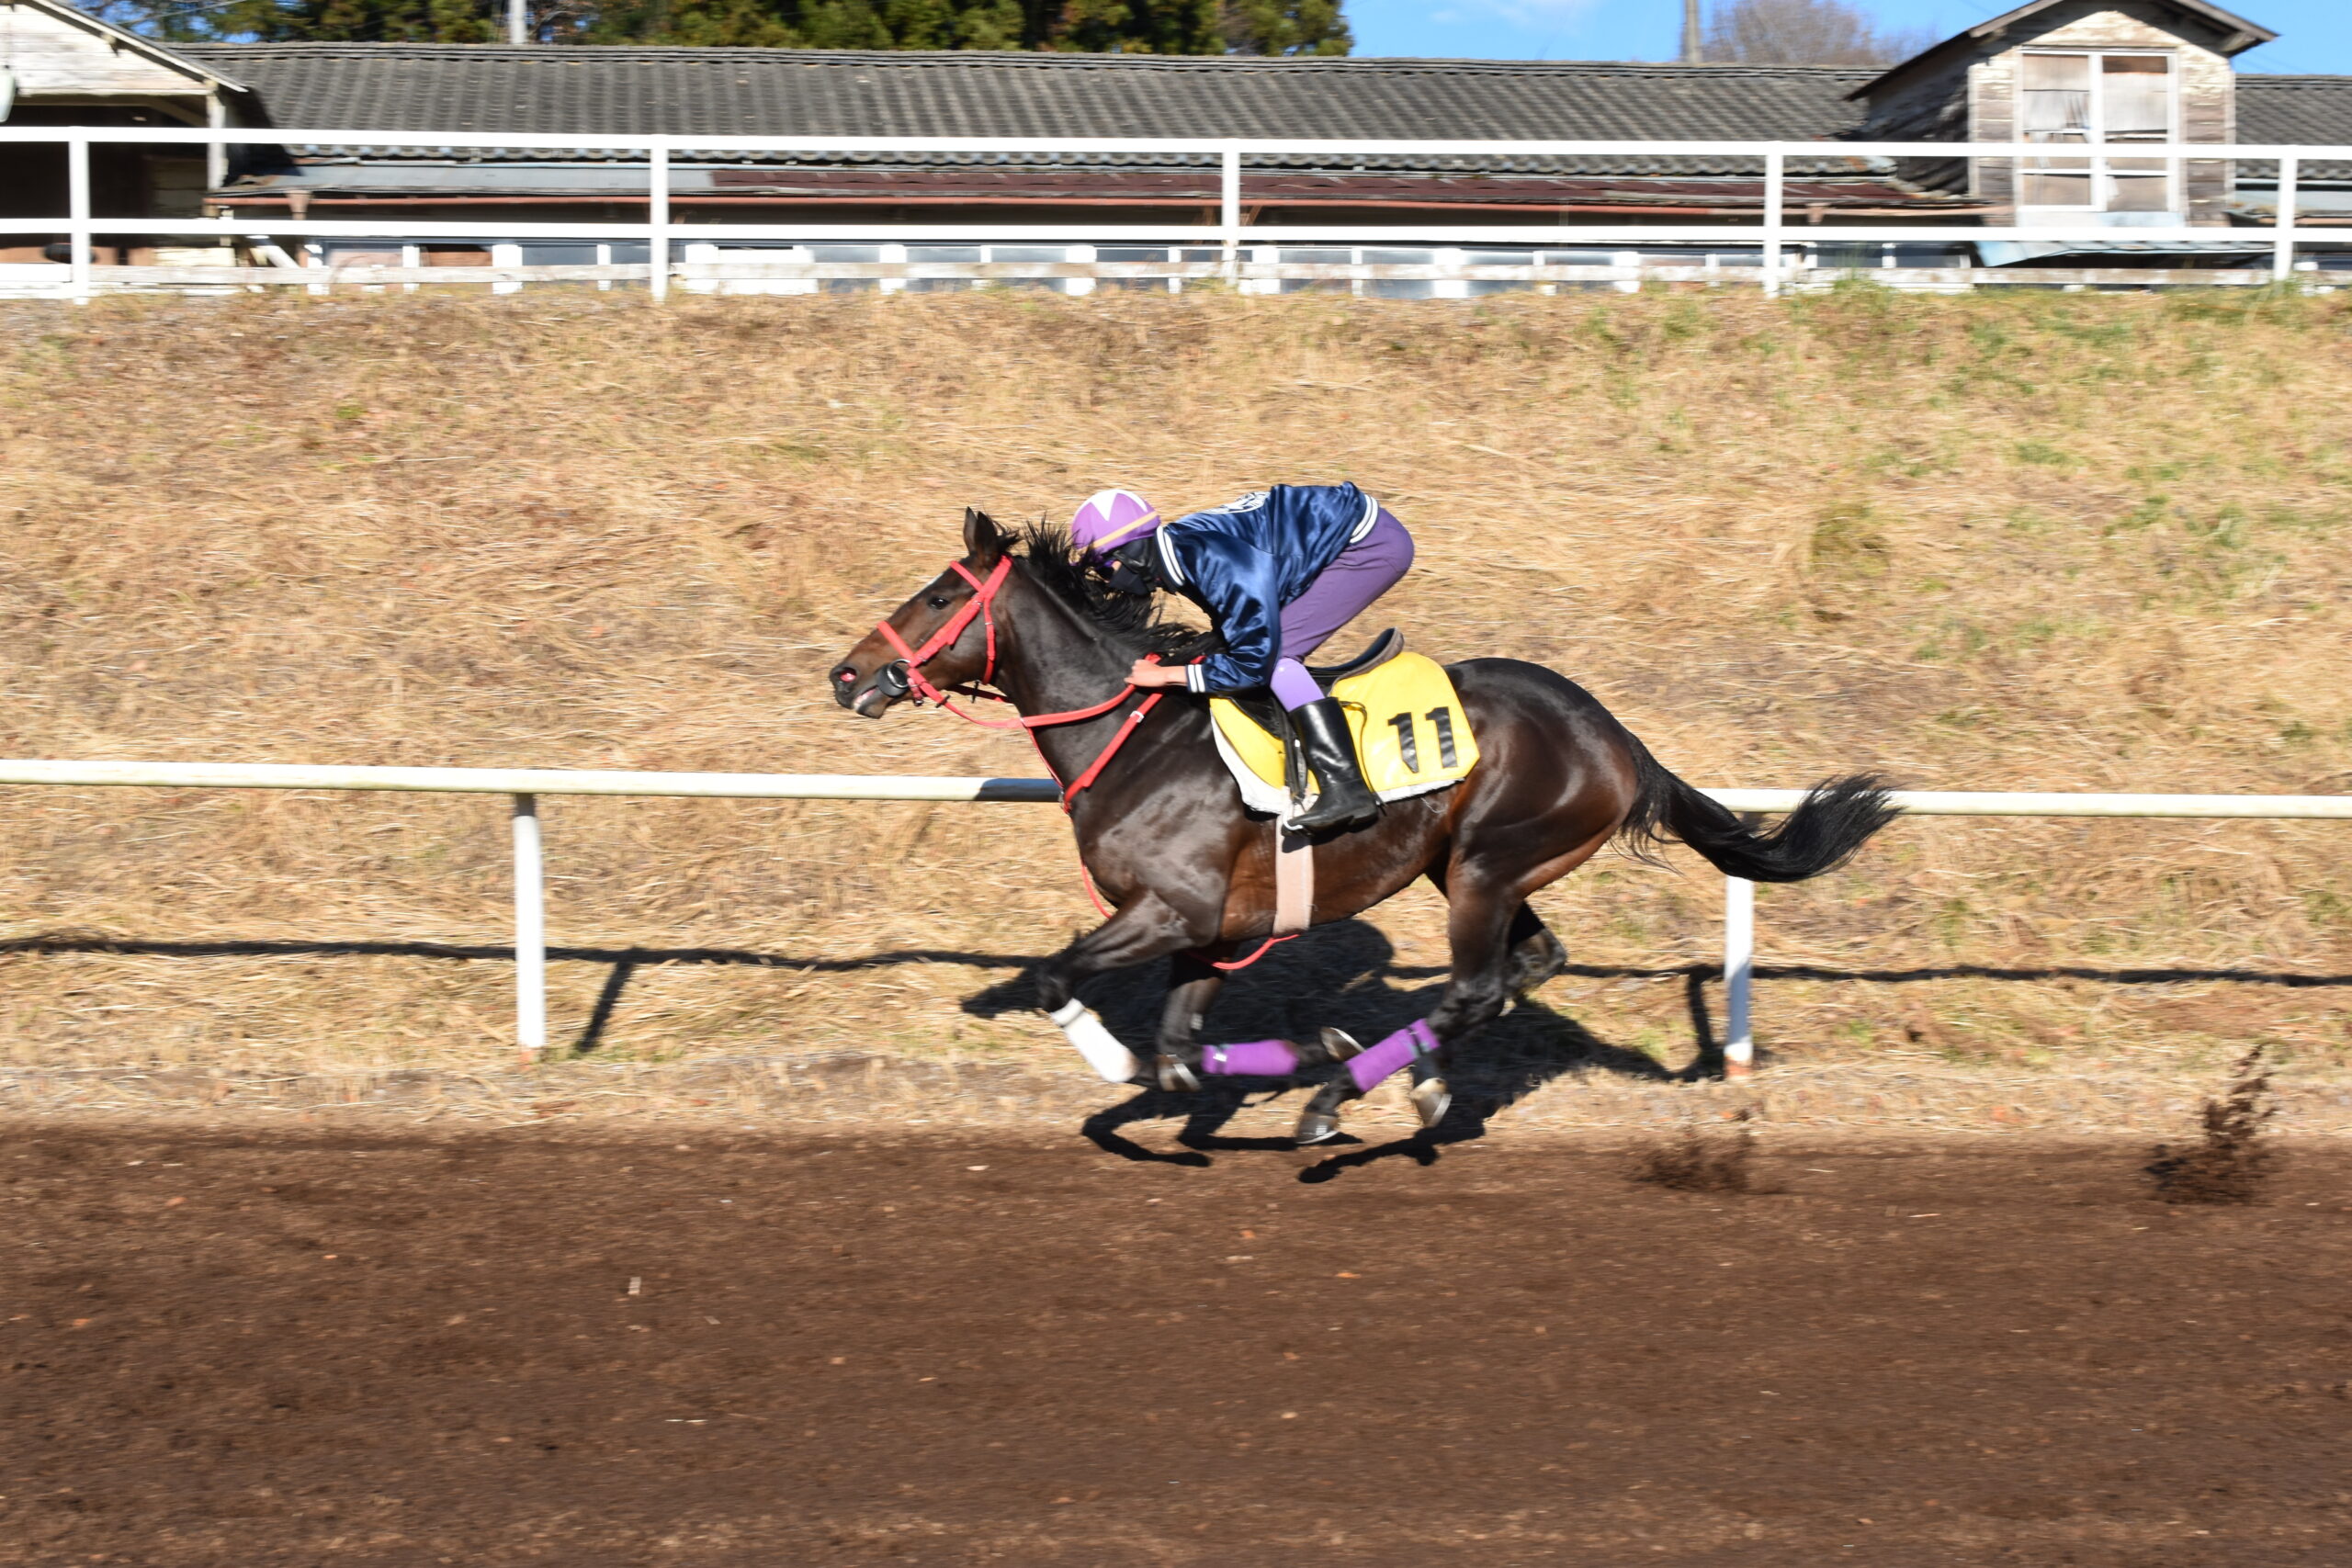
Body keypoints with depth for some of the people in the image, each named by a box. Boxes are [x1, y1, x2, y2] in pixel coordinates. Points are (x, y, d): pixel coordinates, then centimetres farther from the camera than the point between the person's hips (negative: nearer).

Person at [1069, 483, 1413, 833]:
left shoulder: (1217, 564, -29)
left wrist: (1166, 675, -20)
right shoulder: (1177, 549, 0)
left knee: (1274, 655, -15)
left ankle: (1346, 790, -21)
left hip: (1373, 542, -10)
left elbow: (1254, 663, -25)